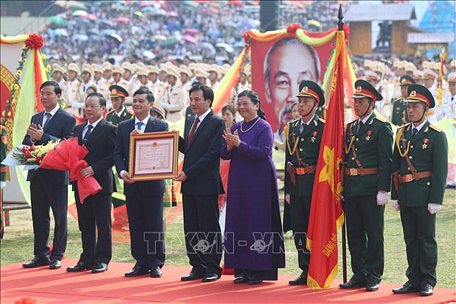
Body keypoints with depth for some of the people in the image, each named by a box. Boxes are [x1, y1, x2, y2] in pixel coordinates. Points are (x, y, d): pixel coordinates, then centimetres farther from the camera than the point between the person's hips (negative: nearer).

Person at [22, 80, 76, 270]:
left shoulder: (67, 119, -6)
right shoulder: (35, 118, 15)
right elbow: (25, 143, 13)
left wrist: (42, 137, -23)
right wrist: (30, 138, -11)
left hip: (57, 174, -7)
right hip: (37, 174, 7)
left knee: (60, 217, 1)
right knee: (39, 216, 10)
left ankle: (57, 256, 5)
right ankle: (41, 255, 17)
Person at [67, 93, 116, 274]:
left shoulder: (109, 130, -6)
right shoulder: (78, 129, 15)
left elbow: (113, 156, -13)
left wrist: (93, 169, -19)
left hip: (100, 182, -6)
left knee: (103, 223, 1)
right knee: (85, 224, 10)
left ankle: (102, 260, 5)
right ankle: (87, 259, 16)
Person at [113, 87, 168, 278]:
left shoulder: (161, 126, 1)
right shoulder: (123, 127, 11)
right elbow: (118, 153, 7)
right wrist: (122, 172, -11)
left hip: (152, 183, -3)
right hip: (131, 183, 3)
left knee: (154, 225, 1)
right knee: (135, 225, 5)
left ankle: (156, 264, 7)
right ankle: (141, 263, 11)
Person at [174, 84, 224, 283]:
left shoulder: (216, 123, -9)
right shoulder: (192, 122, 17)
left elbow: (212, 154, -16)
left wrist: (188, 173, -17)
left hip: (206, 184, -8)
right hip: (189, 184, 8)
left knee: (209, 228, -1)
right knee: (191, 229, 8)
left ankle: (213, 268, 5)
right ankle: (197, 267, 13)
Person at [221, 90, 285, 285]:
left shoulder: (264, 128, -6)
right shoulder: (235, 128, 12)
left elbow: (263, 153, -18)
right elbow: (224, 154, 10)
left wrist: (239, 144, -20)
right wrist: (229, 146, -11)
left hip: (258, 183, -6)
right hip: (238, 182, 6)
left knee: (258, 223, -5)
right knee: (238, 223, 4)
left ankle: (259, 270, 0)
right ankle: (242, 269, 10)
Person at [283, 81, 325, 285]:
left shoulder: (322, 128, -5)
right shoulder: (292, 128, 13)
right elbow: (288, 160, 15)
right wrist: (287, 188, 11)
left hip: (314, 186, -6)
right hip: (295, 185, 6)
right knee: (299, 229, 8)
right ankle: (305, 270, 14)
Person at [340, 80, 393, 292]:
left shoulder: (381, 128, -5)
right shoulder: (350, 128, 15)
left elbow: (385, 161, -10)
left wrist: (383, 190, -16)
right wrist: (342, 186, 12)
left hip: (371, 189, -7)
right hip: (351, 188, 7)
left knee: (374, 234, 0)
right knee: (354, 234, 9)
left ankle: (374, 276, 6)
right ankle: (359, 274, 16)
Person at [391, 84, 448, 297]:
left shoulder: (436, 135, -5)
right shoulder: (402, 134, 11)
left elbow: (440, 169, -8)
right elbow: (395, 166, 14)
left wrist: (435, 199, -13)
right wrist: (395, 195, 9)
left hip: (425, 194, -5)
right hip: (405, 195, 5)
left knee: (426, 238, 0)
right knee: (410, 239, 9)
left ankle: (428, 281, 6)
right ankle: (414, 280, 14)